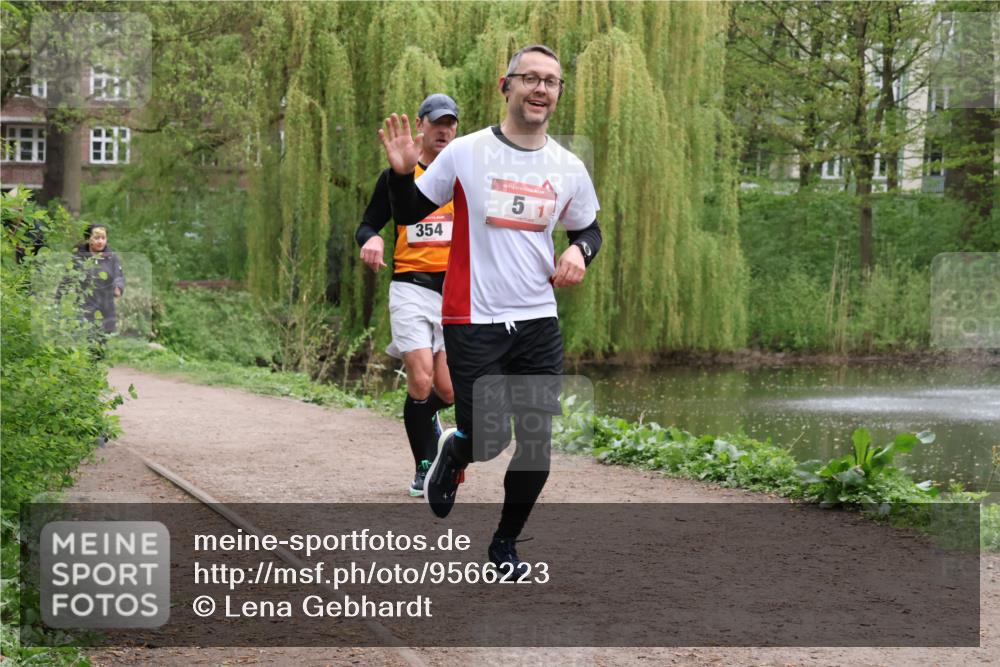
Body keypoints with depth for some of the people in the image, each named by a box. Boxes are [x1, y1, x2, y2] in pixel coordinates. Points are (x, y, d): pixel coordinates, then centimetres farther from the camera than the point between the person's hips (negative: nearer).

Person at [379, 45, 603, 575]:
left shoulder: (569, 169, 4)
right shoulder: (465, 153, -5)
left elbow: (589, 229, 20)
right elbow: (407, 214, 4)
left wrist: (580, 251, -2)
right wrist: (402, 172, -15)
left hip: (539, 323, 3)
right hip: (473, 322, -3)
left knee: (538, 443, 2)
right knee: (487, 440, -8)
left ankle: (505, 544, 24)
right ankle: (454, 450, 31)